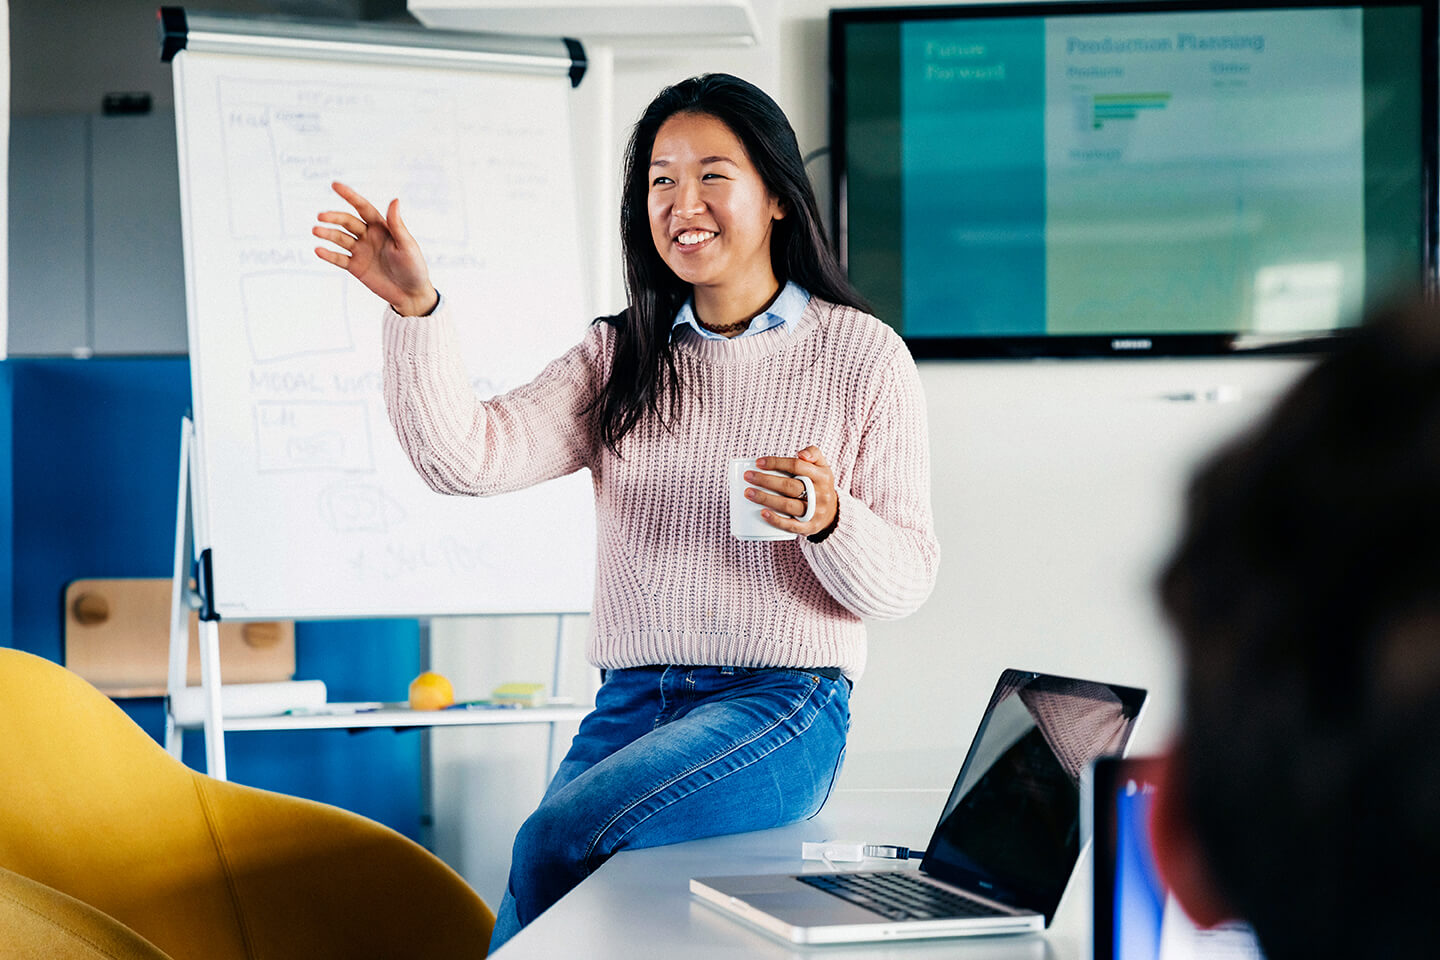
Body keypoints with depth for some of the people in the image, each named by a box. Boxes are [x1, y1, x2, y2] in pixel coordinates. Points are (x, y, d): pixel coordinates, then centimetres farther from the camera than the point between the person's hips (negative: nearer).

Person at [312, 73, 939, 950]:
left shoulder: (862, 356, 2)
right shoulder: (620, 358, 12)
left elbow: (906, 580, -1)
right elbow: (467, 458, -4)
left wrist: (829, 521, -22)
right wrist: (415, 309, -17)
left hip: (781, 708, -4)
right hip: (632, 703, 4)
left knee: (556, 841, -25)